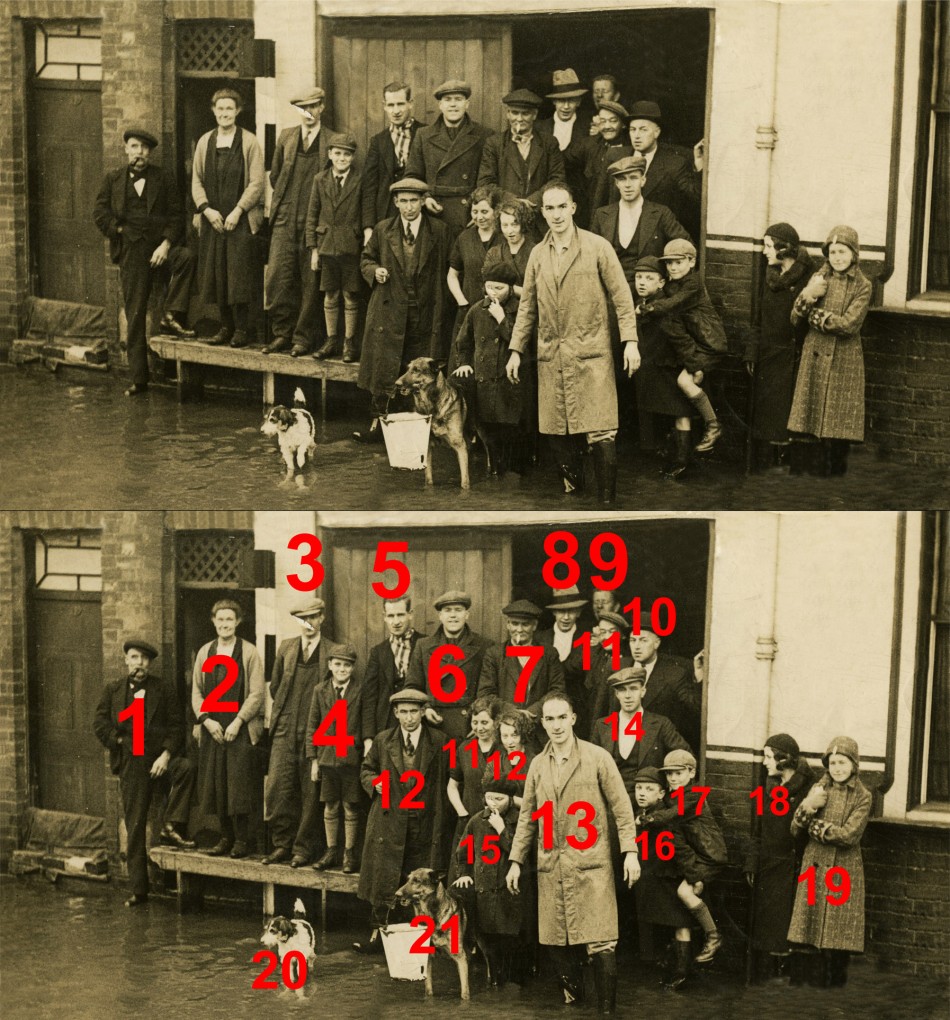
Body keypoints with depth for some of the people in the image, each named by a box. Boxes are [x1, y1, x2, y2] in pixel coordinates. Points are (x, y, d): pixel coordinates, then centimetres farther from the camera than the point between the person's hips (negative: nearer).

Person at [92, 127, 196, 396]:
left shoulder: (163, 179, 10)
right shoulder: (113, 179, 13)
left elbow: (176, 215, 3)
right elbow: (99, 213, 7)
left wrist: (166, 244, -11)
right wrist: (120, 231, -3)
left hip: (160, 245, 0)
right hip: (131, 251, 0)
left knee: (186, 258, -34)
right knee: (135, 316, -2)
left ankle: (171, 317, -24)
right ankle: (139, 380, 2)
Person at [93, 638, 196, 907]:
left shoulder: (164, 689, 7)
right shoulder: (113, 690, 11)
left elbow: (177, 726, 1)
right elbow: (100, 724, 6)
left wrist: (166, 754, -12)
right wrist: (121, 743, -4)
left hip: (160, 758, -1)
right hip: (131, 763, 1)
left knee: (185, 769, -34)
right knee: (134, 827, 0)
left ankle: (170, 829, -24)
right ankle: (138, 891, 5)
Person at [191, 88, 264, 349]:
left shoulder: (249, 142, -1)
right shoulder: (205, 142, 11)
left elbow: (256, 182, -4)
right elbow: (196, 180, 10)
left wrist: (238, 211, -12)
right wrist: (207, 209, -5)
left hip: (240, 219, -4)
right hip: (211, 219, 4)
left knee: (239, 276, -8)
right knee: (215, 275, 4)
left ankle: (241, 329, -1)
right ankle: (226, 326, 14)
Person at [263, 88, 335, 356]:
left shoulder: (333, 141, 1)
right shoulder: (286, 136, 11)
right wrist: (281, 204, 15)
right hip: (285, 221, 3)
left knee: (310, 282, 0)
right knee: (276, 278, -4)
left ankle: (303, 337, 8)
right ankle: (283, 332, 7)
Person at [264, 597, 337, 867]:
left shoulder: (333, 652, -1)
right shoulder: (286, 648, 11)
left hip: (316, 733, -3)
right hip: (285, 732, 3)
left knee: (310, 793, 0)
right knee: (276, 789, -3)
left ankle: (304, 848, 8)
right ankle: (283, 844, 8)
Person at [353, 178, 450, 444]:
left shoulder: (438, 231, 3)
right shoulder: (382, 231, 8)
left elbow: (443, 271, 4)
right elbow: (366, 259, 19)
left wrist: (438, 310, -4)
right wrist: (374, 270, -4)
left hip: (424, 314, -1)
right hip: (389, 310, 1)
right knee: (384, 369, -3)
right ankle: (378, 424, 3)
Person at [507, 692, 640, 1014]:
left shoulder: (598, 758, -2)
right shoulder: (538, 765, 11)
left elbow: (621, 808, -1)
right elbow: (528, 816, 17)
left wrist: (630, 851, -9)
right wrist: (516, 860, 14)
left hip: (590, 863, -4)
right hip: (551, 865, 4)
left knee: (600, 942, -9)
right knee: (556, 942, 5)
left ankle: (607, 1009, -3)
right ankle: (573, 1000, 19)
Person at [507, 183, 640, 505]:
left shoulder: (598, 247, 0)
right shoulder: (538, 255, 11)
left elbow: (621, 297, -1)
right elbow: (527, 306, 17)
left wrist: (630, 341, -9)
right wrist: (516, 349, 12)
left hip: (591, 353, -4)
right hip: (551, 356, 4)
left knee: (601, 434, -9)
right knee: (558, 434, 5)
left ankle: (606, 501, -4)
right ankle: (573, 491, 19)